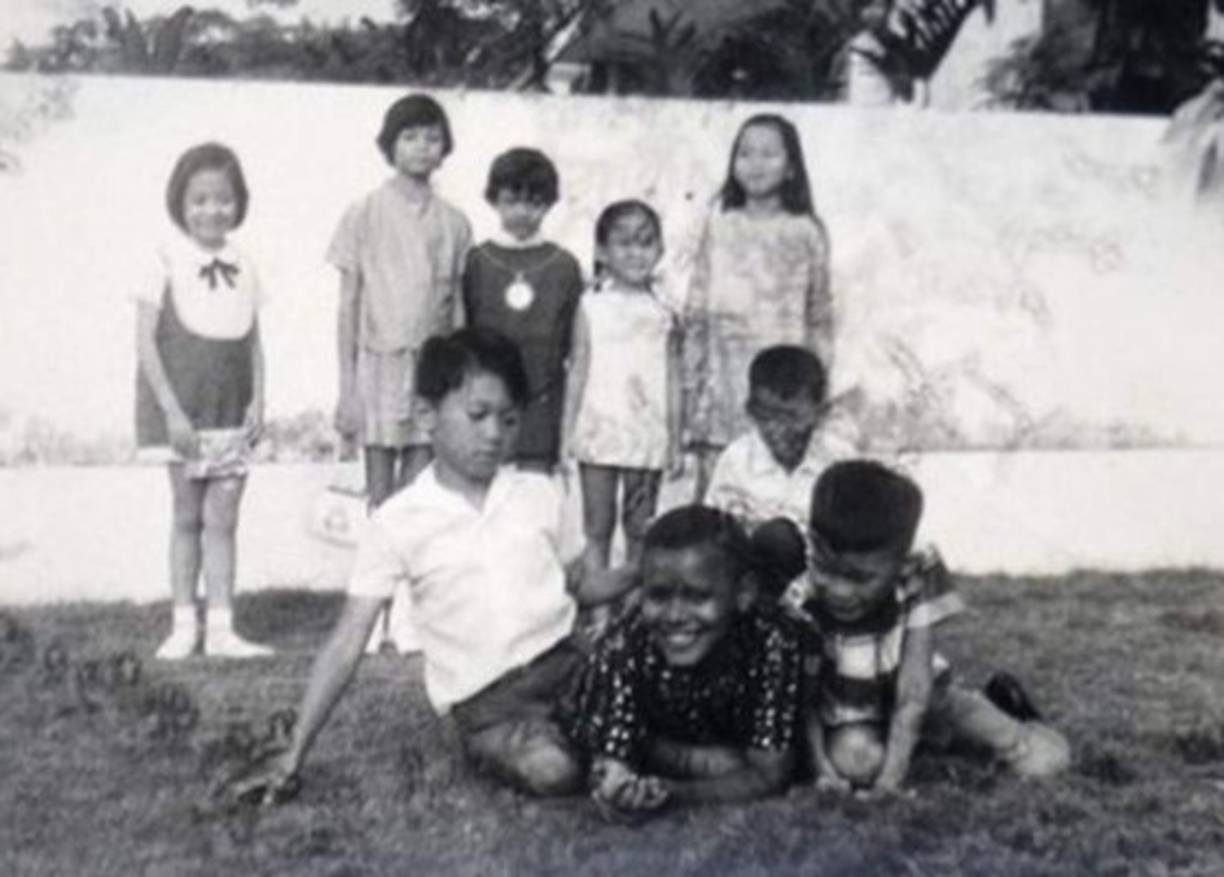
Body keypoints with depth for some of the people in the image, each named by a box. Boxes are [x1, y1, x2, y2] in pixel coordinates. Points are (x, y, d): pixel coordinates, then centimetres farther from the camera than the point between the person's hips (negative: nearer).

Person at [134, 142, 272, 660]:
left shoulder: (243, 268, 5)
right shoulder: (166, 263, -6)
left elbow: (253, 340, 9)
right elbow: (146, 341, -9)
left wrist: (258, 398, -4)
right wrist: (172, 411, -14)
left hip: (232, 412, 3)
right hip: (181, 411, -3)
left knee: (222, 520, 4)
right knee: (186, 516, 6)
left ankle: (221, 628, 8)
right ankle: (184, 625, 16)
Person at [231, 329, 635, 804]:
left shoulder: (538, 493, 7)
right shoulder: (397, 522, -3)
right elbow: (347, 643, -3)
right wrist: (294, 754, -7)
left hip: (566, 660, 3)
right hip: (487, 702, -3)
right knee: (549, 770, -33)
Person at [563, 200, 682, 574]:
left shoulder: (664, 313, 4)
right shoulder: (591, 306, 2)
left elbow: (672, 379, 6)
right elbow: (579, 371, 4)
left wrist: (675, 439, 4)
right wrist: (567, 431, 2)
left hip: (648, 436, 1)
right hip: (599, 431, -1)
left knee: (640, 526, 7)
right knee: (597, 526, 4)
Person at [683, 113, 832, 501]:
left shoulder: (805, 233, 2)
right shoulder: (719, 227, 7)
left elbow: (820, 317, 5)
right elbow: (695, 313, 9)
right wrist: (689, 383, 6)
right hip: (723, 378, 2)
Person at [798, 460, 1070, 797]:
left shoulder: (919, 581, -28)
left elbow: (913, 689, -29)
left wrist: (892, 771, -35)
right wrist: (822, 765, -33)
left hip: (917, 701, 0)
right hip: (845, 711, 1)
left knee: (1047, 757, -10)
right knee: (852, 755, -35)